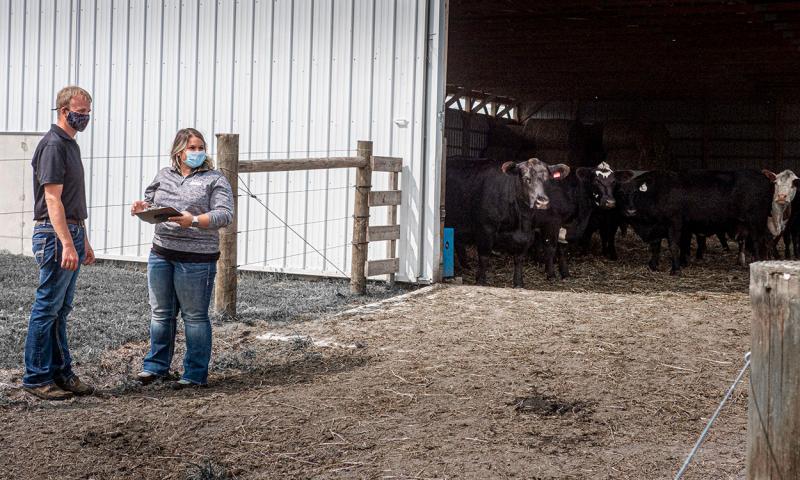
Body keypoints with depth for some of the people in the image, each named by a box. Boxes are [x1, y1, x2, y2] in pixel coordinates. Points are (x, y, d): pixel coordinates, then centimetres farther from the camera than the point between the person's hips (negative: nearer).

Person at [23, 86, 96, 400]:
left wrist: (84, 242, 23)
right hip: (55, 236, -9)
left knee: (60, 310, 13)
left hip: (71, 234, 9)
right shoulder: (53, 145, -12)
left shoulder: (70, 144, 17)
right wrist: (67, 244, -26)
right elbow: (53, 199, -20)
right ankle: (36, 378, 2)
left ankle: (60, 373, 19)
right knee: (47, 309, -4)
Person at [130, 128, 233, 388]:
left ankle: (196, 374, 10)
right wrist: (142, 206, 1)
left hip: (196, 259, -5)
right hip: (161, 253, 5)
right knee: (160, 313, 13)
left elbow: (225, 214, -11)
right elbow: (151, 202, 24)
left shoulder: (215, 180, -2)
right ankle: (156, 365, 25)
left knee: (195, 317, 2)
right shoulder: (164, 175, 14)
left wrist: (195, 221, -23)